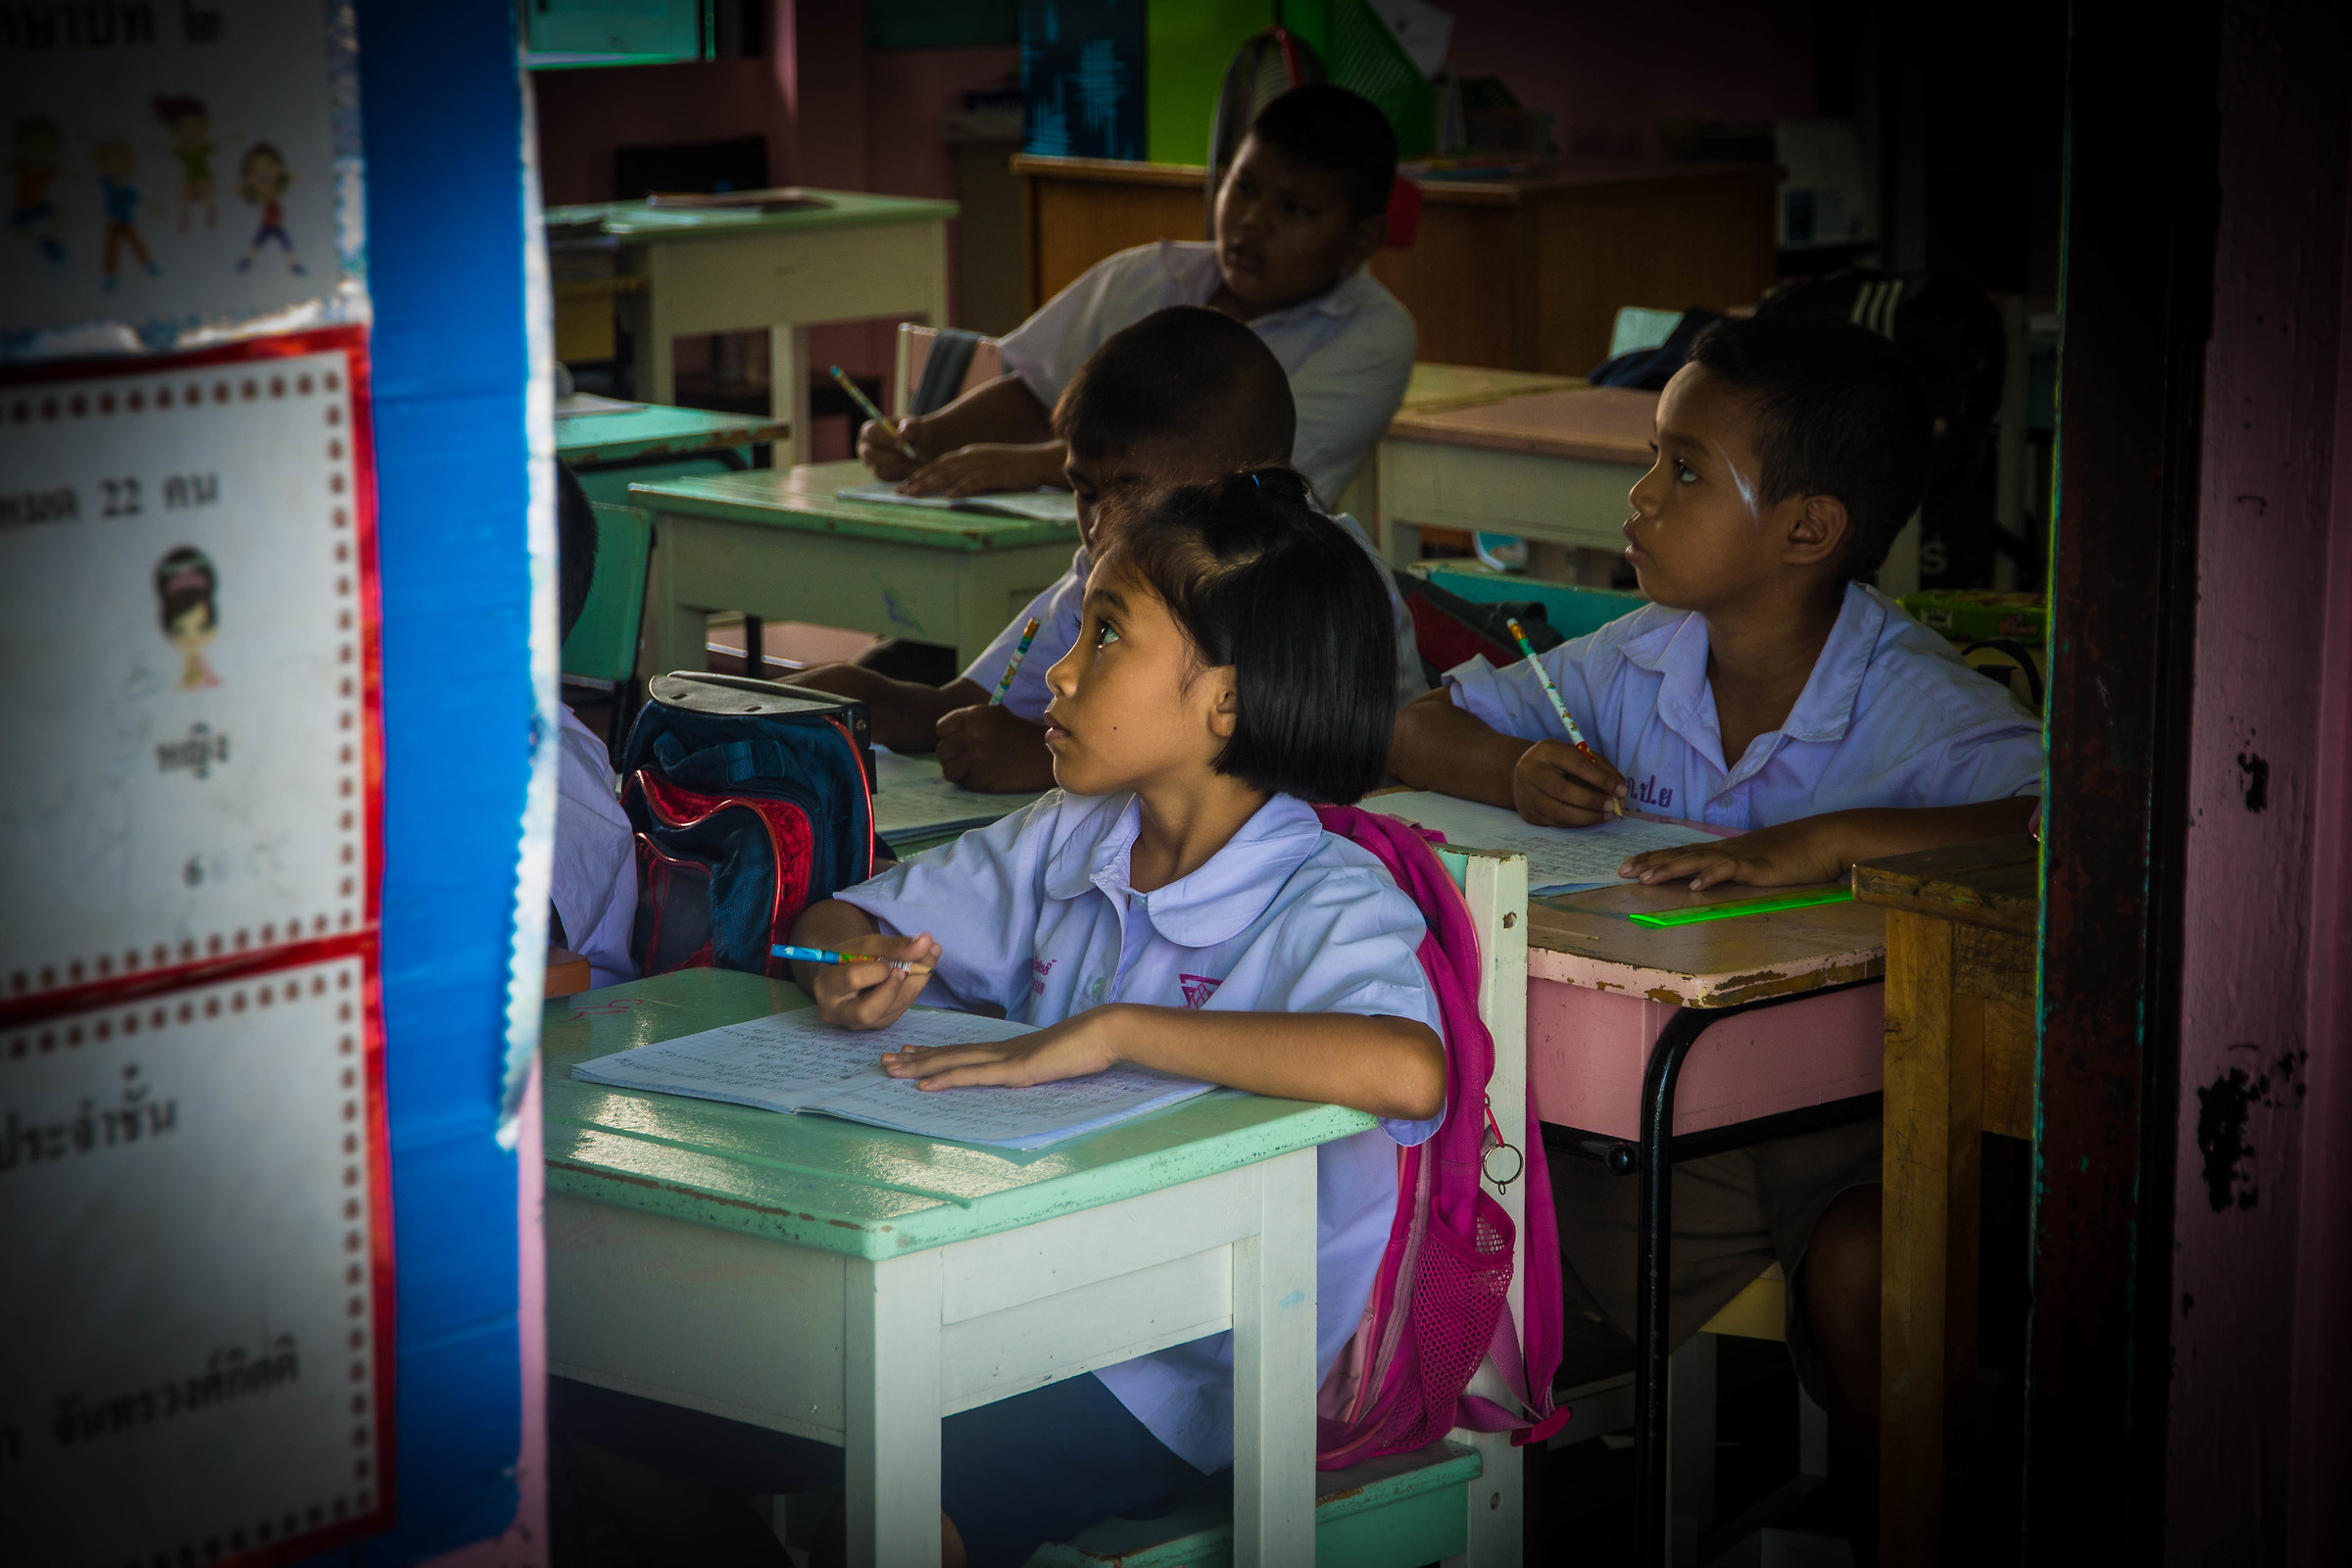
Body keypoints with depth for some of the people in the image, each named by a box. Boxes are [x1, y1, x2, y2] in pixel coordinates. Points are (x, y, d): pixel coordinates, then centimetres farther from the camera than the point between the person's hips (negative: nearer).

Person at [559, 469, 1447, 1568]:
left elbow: (1410, 1070, -36)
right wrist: (849, 971, -7)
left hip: (1174, 1375, -7)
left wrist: (1112, 1030, -31)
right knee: (607, 1400, -3)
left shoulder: (1332, 909, -14)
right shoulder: (1068, 841, 8)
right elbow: (843, 919, 20)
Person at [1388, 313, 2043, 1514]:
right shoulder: (1639, 663, 1)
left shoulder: (1914, 705, -17)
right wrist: (1514, 772, -14)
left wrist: (1830, 840, -41)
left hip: (1862, 1108, -5)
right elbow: (1416, 729, 10)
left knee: (1860, 1267, -32)